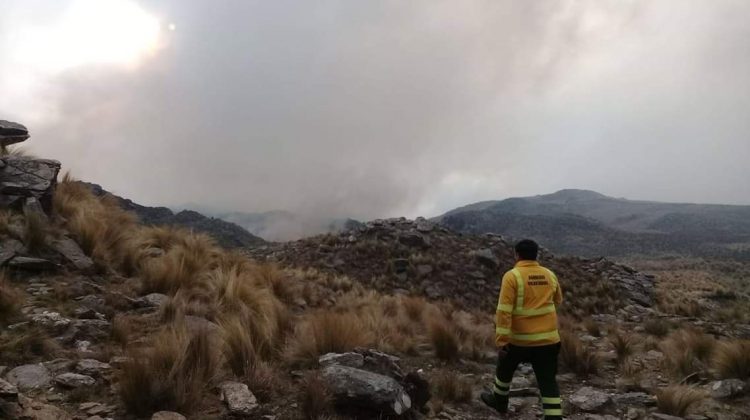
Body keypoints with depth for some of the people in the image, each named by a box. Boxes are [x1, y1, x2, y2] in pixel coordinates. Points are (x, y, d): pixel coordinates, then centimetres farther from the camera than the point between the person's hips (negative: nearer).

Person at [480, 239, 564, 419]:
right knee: (548, 381, 7)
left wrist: (501, 340, -16)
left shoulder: (512, 276, -12)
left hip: (519, 338, -3)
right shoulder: (550, 275, 2)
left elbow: (504, 310, -18)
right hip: (548, 338, 3)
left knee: (505, 369, 22)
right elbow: (558, 301, 21)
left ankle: (499, 401, 42)